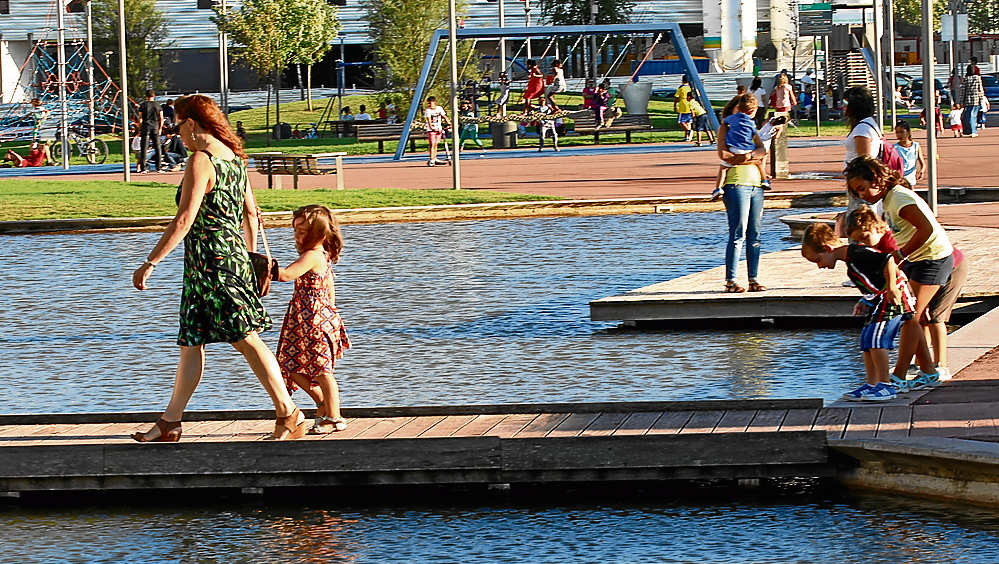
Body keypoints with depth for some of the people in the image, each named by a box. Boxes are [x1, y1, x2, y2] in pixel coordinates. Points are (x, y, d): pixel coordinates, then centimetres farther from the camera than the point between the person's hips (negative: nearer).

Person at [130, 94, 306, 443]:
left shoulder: (201, 161, -16)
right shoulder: (233, 157, 12)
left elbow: (184, 221, -21)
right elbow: (251, 212, 18)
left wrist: (150, 263, -19)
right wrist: (249, 257, 28)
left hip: (210, 258, -10)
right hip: (233, 254, 10)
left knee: (246, 338, -7)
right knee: (191, 343, 13)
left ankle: (289, 415, -6)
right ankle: (169, 424, 17)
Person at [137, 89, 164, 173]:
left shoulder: (143, 105, 0)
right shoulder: (157, 105, 6)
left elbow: (140, 119, -2)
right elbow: (161, 118, 3)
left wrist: (139, 130, 4)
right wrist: (160, 128, 10)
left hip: (146, 126, -2)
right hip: (155, 127, 2)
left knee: (144, 148, -1)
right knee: (157, 148, 7)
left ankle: (143, 167, -5)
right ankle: (159, 167, 6)